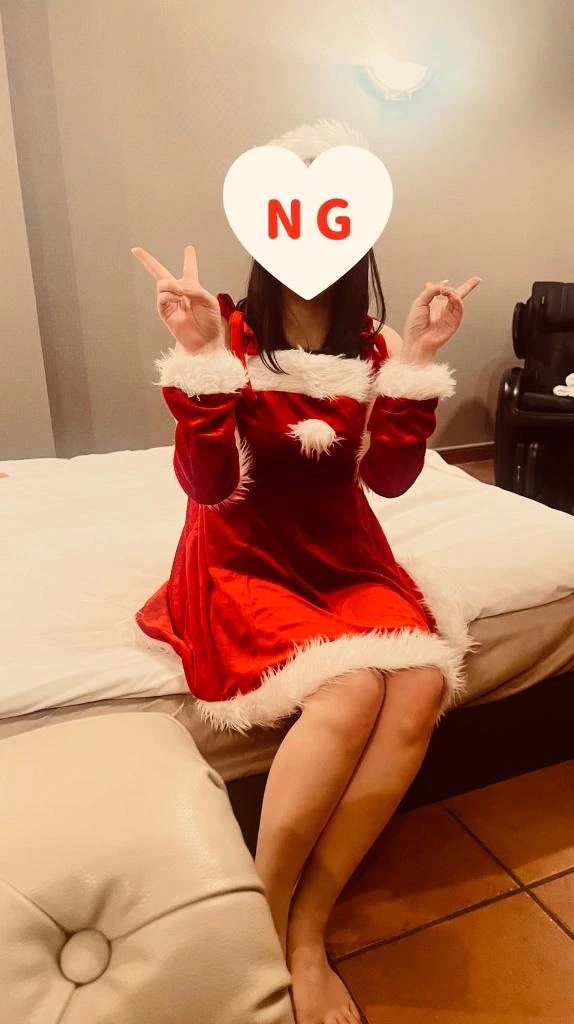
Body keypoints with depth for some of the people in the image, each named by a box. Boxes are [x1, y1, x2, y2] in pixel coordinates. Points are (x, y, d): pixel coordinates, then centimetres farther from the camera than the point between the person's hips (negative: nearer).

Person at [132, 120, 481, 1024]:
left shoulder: (372, 348, 4)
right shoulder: (228, 335, -8)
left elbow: (389, 479, -6)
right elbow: (209, 488, -16)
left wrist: (414, 365, -14)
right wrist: (200, 356, -25)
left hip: (346, 557, 4)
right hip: (243, 563, -4)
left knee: (422, 682, -24)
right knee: (352, 687, -30)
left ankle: (307, 930, -7)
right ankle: (262, 924, -5)